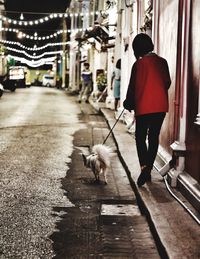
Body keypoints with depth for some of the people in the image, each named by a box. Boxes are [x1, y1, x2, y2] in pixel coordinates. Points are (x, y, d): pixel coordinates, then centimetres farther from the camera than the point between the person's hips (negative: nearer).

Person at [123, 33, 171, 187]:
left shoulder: (139, 63, -10)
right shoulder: (162, 62, 4)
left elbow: (134, 86, -6)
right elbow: (167, 83, 10)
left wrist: (129, 103, 9)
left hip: (144, 107, -4)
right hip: (161, 106, 5)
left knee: (141, 137, 5)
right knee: (154, 137, 13)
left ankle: (144, 167, -14)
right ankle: (148, 169, 18)